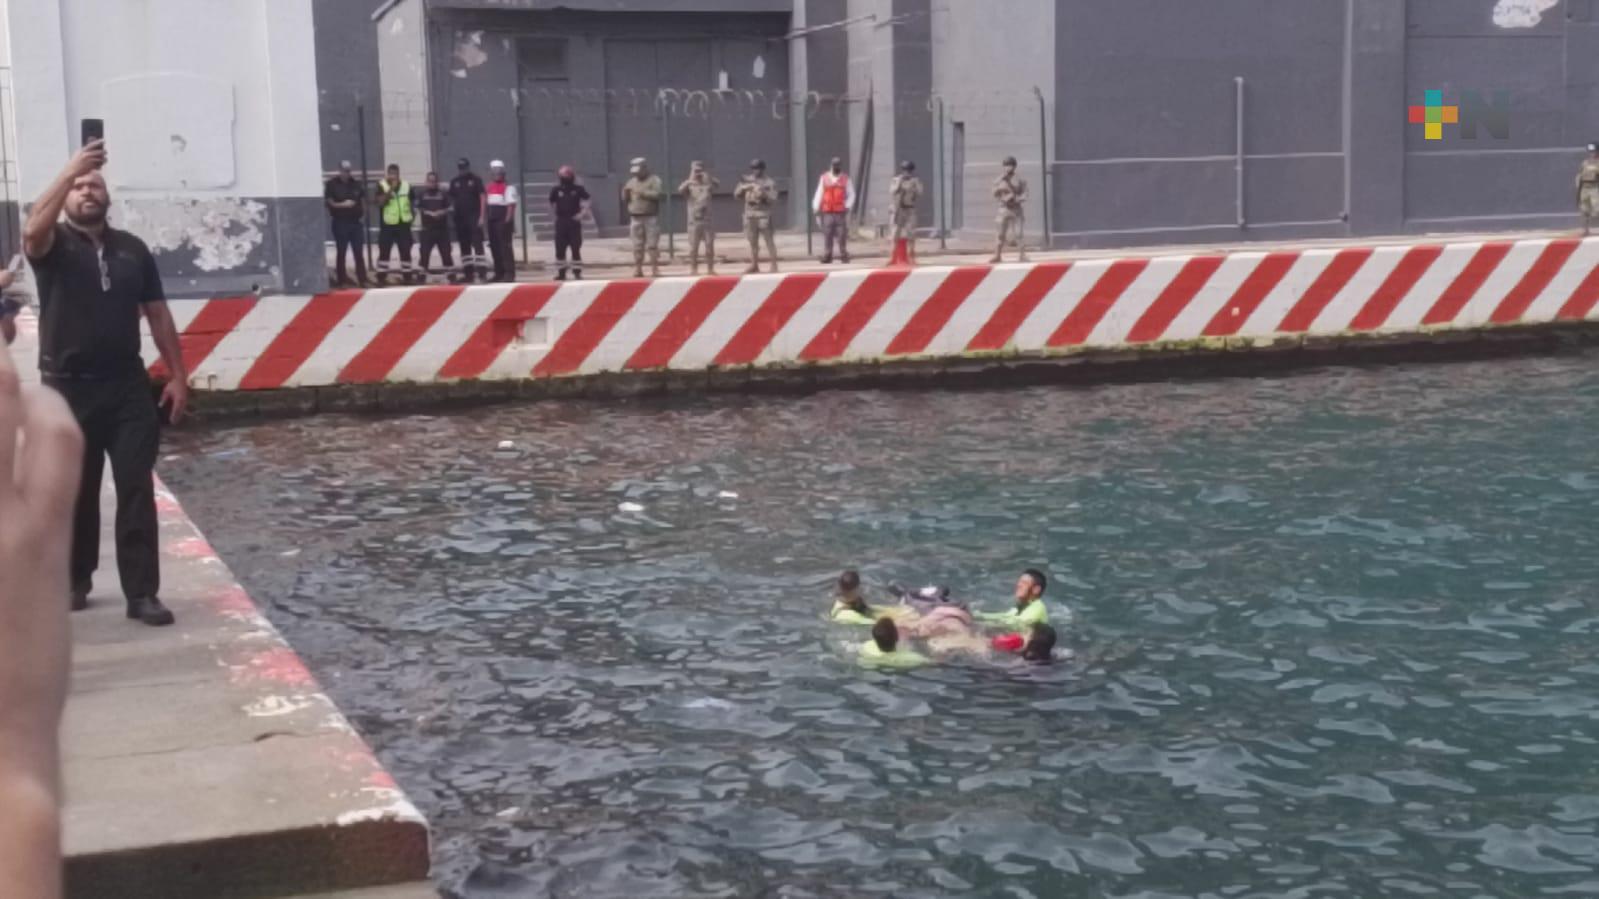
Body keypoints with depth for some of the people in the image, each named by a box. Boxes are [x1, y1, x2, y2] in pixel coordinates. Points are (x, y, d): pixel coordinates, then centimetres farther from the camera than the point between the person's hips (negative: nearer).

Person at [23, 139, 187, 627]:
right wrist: (70, 169, -31)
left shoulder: (132, 249, 8)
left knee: (137, 490, -3)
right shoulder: (54, 245, -1)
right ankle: (74, 582, 27)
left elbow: (157, 314, 10)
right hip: (68, 388, -1)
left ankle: (142, 592, 0)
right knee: (75, 492, 10)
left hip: (127, 386, 2)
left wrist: (178, 376, 5)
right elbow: (32, 230, -26)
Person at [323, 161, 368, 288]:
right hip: (340, 222, -4)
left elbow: (363, 200, 16)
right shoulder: (332, 184, -4)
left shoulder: (356, 183, 9)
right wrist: (342, 204, -21)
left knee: (359, 252, 4)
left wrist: (363, 215, 4)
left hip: (356, 222, 4)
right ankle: (342, 280, 6)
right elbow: (328, 202, -8)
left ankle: (362, 280, 8)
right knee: (341, 252, 1)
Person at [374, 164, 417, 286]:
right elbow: (381, 202, -18)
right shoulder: (382, 186, -4)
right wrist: (391, 188, -24)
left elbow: (413, 202, 16)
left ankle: (407, 276, 14)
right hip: (387, 225, -3)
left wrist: (412, 216, 4)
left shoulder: (406, 186, 5)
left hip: (403, 224, 3)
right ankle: (381, 277, 4)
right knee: (384, 252, -2)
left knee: (405, 251, 6)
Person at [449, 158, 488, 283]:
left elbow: (483, 197, -6)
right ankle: (468, 273, 13)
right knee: (464, 247, 8)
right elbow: (452, 199, 18)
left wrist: (482, 216, -13)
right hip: (460, 218, 5)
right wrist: (452, 208, 0)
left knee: (477, 244, -12)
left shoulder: (475, 179, -2)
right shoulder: (454, 182, 12)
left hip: (474, 217, -5)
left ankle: (482, 271, -15)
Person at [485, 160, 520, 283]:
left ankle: (509, 273, -10)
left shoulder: (508, 187, -7)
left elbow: (511, 204, -12)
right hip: (492, 220, 8)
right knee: (494, 246, 9)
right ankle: (499, 273, 16)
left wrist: (508, 219, -18)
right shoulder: (489, 187, 16)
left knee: (505, 246, -10)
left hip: (503, 221, -8)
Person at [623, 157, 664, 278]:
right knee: (637, 246, 3)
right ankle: (637, 269, 5)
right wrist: (626, 192, -7)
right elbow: (625, 198, 14)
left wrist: (642, 193, -20)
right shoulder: (631, 182, 15)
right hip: (636, 218, 4)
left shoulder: (654, 180, 0)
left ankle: (655, 269, -5)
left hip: (651, 218, -4)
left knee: (652, 244, -7)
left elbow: (656, 194, -15)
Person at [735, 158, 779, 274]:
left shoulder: (770, 183, -3)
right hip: (750, 215, 5)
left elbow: (773, 201, -8)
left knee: (770, 242, -5)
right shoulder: (746, 181, 9)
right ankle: (754, 266, 21)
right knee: (753, 242, 12)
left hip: (764, 216, -5)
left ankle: (774, 266, -2)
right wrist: (743, 188, -10)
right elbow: (736, 195, 8)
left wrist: (764, 194, -23)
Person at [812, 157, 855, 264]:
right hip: (827, 213, 1)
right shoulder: (824, 178, 10)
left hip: (841, 212, -1)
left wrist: (847, 206, -9)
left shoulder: (845, 179, 6)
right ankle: (827, 256, 3)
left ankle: (844, 254, 1)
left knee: (842, 235, -4)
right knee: (827, 236, 0)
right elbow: (819, 195, 8)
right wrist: (816, 210, 3)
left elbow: (851, 195, 5)